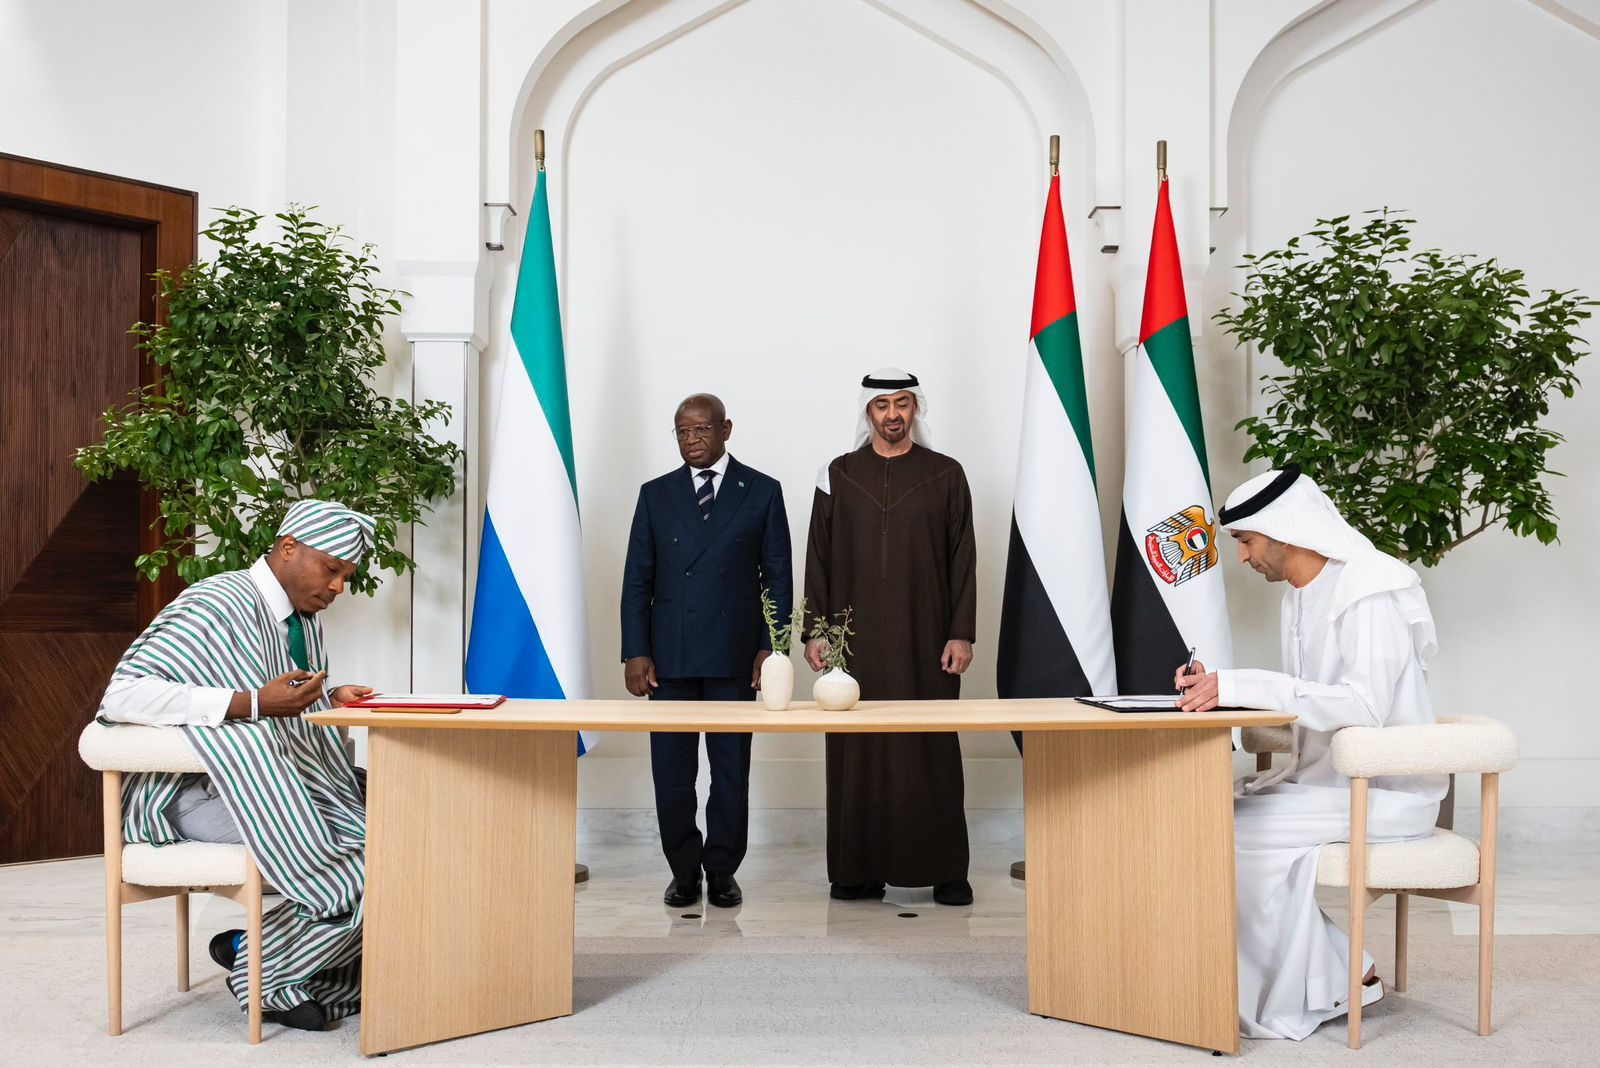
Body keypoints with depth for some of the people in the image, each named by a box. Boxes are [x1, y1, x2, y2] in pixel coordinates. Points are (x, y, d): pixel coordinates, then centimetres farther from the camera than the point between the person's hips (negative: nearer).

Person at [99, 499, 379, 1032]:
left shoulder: (305, 617, 10)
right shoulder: (217, 606, -16)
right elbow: (124, 695, -27)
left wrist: (331, 698, -1)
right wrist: (256, 702, -32)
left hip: (280, 783, 9)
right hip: (200, 794, -9)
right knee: (351, 867, -24)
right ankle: (258, 966, 0)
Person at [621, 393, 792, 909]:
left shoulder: (762, 492, 4)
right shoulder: (656, 494, 8)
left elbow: (777, 576, 3)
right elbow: (637, 579, 6)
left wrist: (771, 648, -5)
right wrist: (635, 652, -2)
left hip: (734, 656, -1)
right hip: (669, 657, 1)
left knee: (731, 769, 5)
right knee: (671, 771, 4)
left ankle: (722, 870, 18)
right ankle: (684, 870, 17)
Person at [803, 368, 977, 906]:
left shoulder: (946, 475, 5)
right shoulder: (838, 476, 8)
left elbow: (962, 559, 3)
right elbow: (819, 557, 7)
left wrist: (961, 634, -4)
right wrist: (815, 630, 0)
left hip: (924, 639, -1)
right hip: (856, 638, 1)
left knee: (931, 751, 0)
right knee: (856, 751, 2)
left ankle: (943, 869, 8)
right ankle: (860, 869, 10)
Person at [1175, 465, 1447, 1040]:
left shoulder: (1371, 592, -17)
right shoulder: (1301, 596, 13)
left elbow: (1363, 706, -29)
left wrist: (1244, 685, -31)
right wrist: (1220, 687, -1)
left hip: (1386, 794, -9)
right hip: (1326, 777, 9)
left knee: (1237, 831, -21)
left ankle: (1303, 997, -5)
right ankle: (1336, 977, -1)